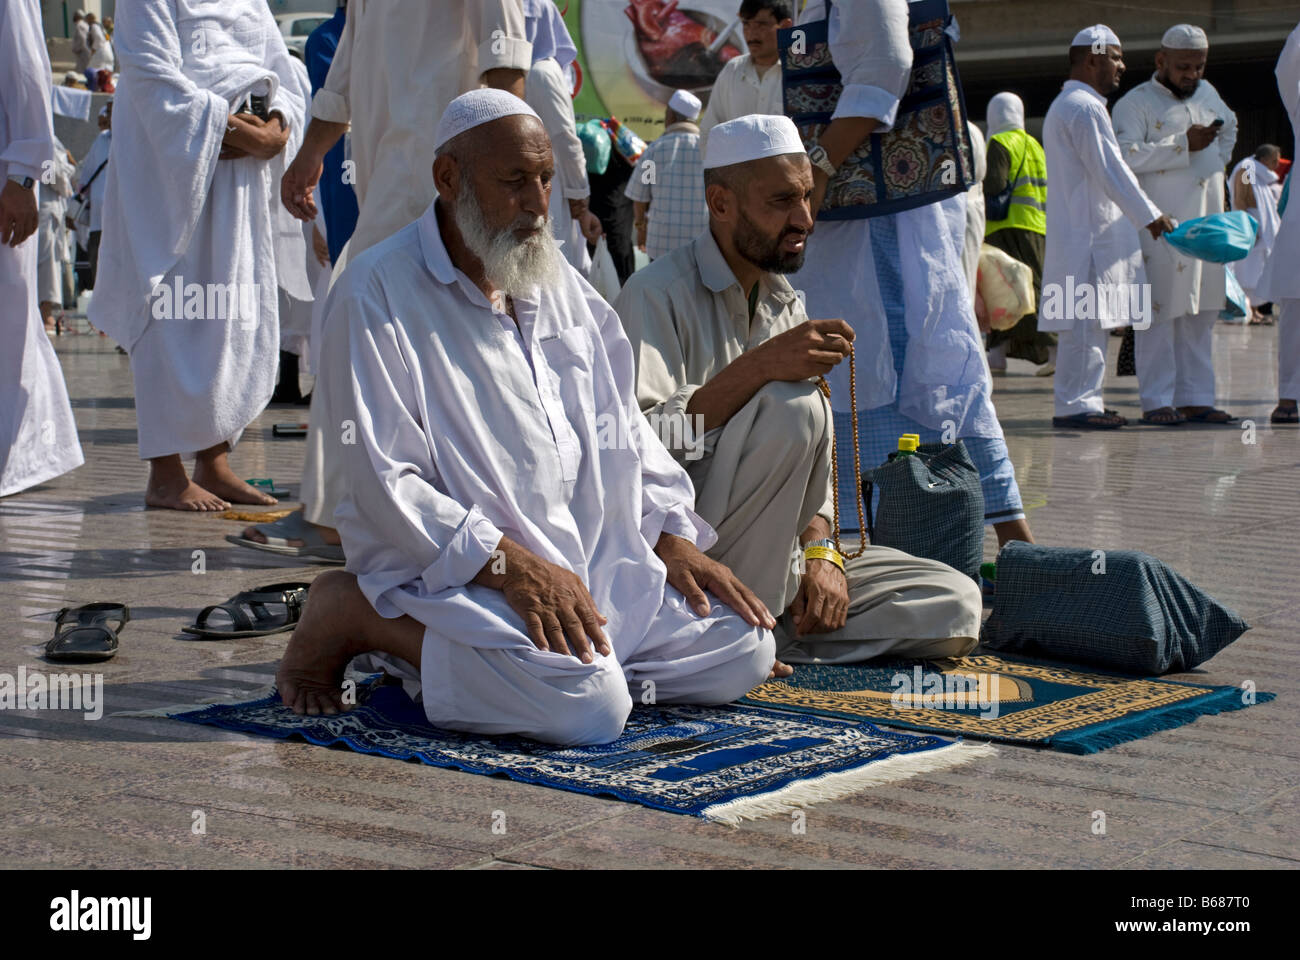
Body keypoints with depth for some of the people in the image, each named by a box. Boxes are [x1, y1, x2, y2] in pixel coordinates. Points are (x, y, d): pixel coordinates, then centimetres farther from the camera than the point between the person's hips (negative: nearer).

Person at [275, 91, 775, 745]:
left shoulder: (559, 280, 16)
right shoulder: (377, 292, -9)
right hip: (450, 570, -7)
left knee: (745, 649, -4)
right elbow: (384, 482, -16)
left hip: (598, 563, 7)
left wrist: (673, 538, 6)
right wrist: (510, 566, -25)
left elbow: (624, 426, 21)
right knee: (587, 706, -29)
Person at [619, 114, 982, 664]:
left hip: (772, 553, 8)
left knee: (955, 607, -8)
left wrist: (820, 551, -3)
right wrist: (759, 366, -32)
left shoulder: (786, 304, 16)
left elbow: (811, 459, 15)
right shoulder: (658, 295, -10)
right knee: (791, 406, -30)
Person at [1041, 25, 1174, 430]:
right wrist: (1150, 216, -11)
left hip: (1082, 229, 11)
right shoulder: (1085, 107, -13)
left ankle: (1085, 401, 15)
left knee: (1090, 322, 12)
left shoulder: (1065, 104, 22)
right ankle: (1074, 405, -9)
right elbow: (1110, 169, -16)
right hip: (1088, 232, -11)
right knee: (1085, 320, -10)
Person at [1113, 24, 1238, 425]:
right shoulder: (1135, 102, -4)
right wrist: (1185, 145, -17)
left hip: (1207, 224, 7)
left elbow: (1229, 126, 38)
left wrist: (1219, 159, 20)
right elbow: (1125, 155, -19)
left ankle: (1195, 398, 13)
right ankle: (1157, 400, -2)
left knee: (1200, 314, 8)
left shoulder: (1208, 94, 17)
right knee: (1159, 312, -7)